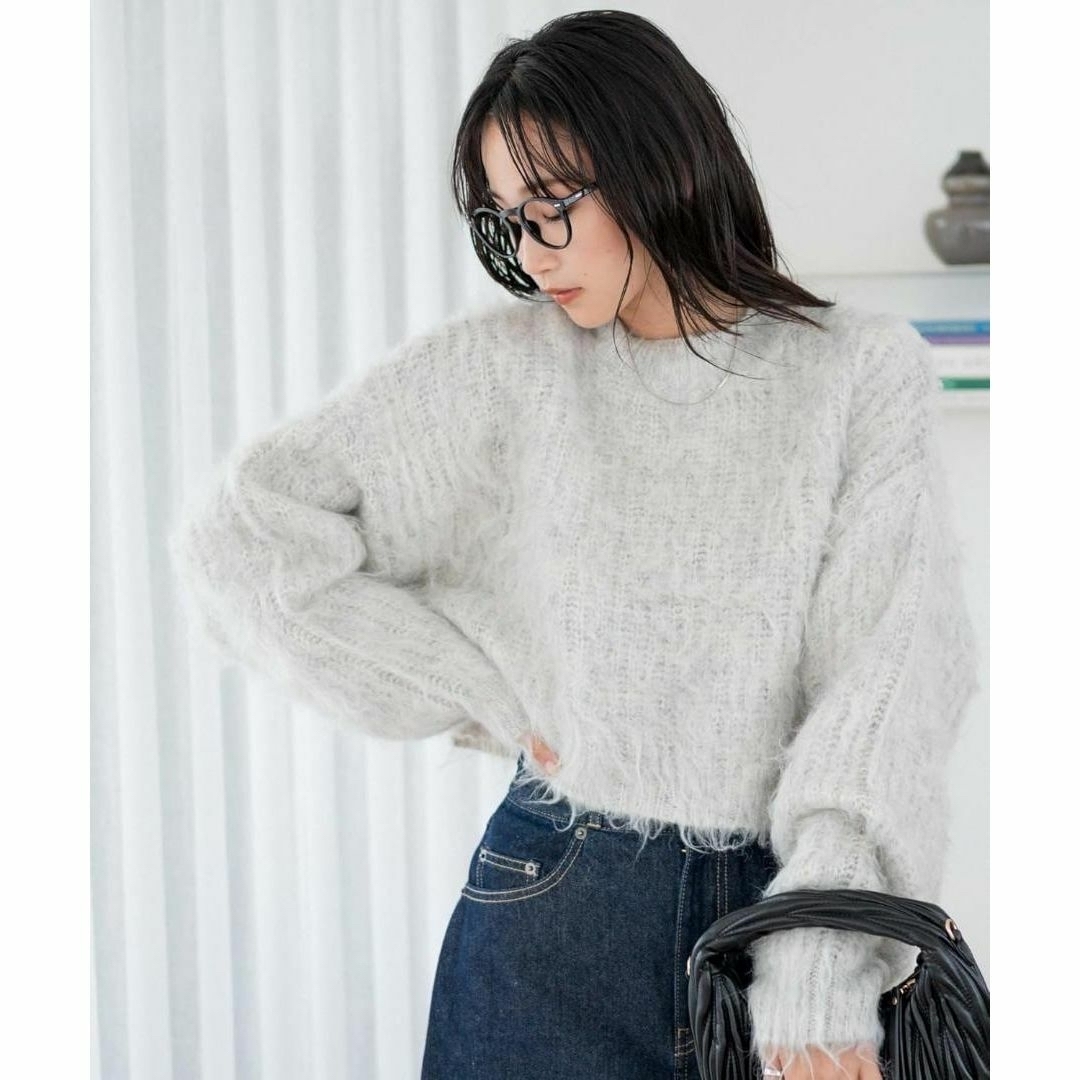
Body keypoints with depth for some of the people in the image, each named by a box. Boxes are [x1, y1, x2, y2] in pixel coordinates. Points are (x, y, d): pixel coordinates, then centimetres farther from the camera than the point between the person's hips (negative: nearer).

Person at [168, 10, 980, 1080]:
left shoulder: (863, 370, -2)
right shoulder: (501, 369, -1)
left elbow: (893, 656, -9)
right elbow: (240, 530, -3)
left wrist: (821, 952, -20)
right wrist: (487, 698, -4)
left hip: (796, 898, 0)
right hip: (559, 907, 0)